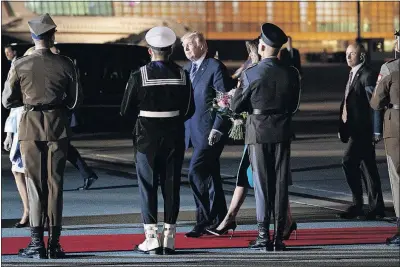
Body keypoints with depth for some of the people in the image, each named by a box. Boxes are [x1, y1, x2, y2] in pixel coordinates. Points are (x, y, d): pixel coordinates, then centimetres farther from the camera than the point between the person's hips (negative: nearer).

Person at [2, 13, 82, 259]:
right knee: (55, 184, 7)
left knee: (34, 184, 5)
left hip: (30, 128, 0)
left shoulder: (20, 65, -6)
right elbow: (75, 101, 0)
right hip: (58, 127, 1)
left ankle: (37, 243, 0)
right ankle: (54, 243, 7)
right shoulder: (65, 64, -4)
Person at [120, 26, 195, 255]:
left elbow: (127, 111, -5)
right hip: (175, 138, 2)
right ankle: (169, 237, 8)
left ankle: (151, 238, 2)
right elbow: (189, 110, 1)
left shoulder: (139, 77, -11)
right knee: (171, 185, 8)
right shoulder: (182, 76, -4)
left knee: (148, 186, 5)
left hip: (148, 138, -2)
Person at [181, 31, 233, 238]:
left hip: (211, 133, -8)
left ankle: (205, 220, -10)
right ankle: (219, 221, 17)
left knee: (196, 173, -16)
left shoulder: (215, 67, -10)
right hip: (195, 132, 8)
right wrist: (183, 128, 12)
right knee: (210, 177, 11)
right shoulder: (187, 68, 15)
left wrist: (217, 128, -19)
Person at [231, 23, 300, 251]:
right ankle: (280, 235, 6)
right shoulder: (291, 73, -2)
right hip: (282, 131, 3)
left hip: (259, 131, -3)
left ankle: (264, 234, 0)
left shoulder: (252, 74, -12)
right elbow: (293, 105, 9)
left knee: (262, 183, 3)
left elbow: (236, 106, -5)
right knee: (281, 183, 6)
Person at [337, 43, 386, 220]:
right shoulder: (353, 75, 17)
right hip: (355, 129, 9)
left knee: (349, 162, -13)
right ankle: (376, 207, 13)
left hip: (363, 129, -9)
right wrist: (343, 127, 16)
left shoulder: (368, 75, -11)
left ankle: (358, 205, -5)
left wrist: (377, 131, -18)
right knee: (367, 166, 10)